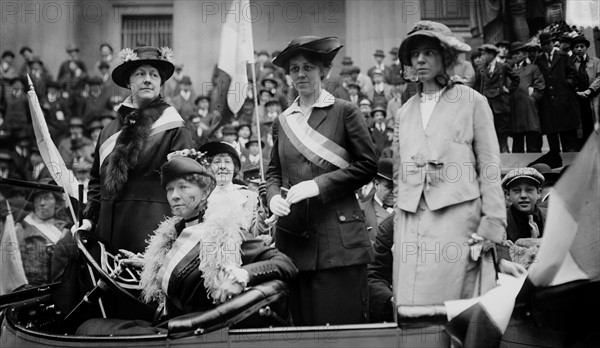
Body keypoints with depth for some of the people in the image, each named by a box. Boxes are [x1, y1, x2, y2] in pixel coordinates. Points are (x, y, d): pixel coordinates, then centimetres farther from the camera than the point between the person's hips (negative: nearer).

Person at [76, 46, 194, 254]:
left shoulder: (173, 128, -2)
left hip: (151, 229, -5)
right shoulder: (110, 130, 15)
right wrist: (89, 218, 10)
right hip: (109, 227, 5)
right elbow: (96, 180, 21)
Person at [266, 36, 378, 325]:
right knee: (303, 323, 7)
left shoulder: (344, 112, 1)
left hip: (338, 238, -4)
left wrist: (319, 184, -12)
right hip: (293, 235, 4)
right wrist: (274, 196, -2)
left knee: (342, 323, -4)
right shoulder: (283, 121, 14)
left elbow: (367, 165, -3)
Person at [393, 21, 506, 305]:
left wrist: (492, 225, -6)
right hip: (410, 221, 4)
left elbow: (489, 167, 1)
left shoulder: (472, 103, 5)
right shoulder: (404, 113, 16)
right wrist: (398, 225, 14)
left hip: (456, 216, -4)